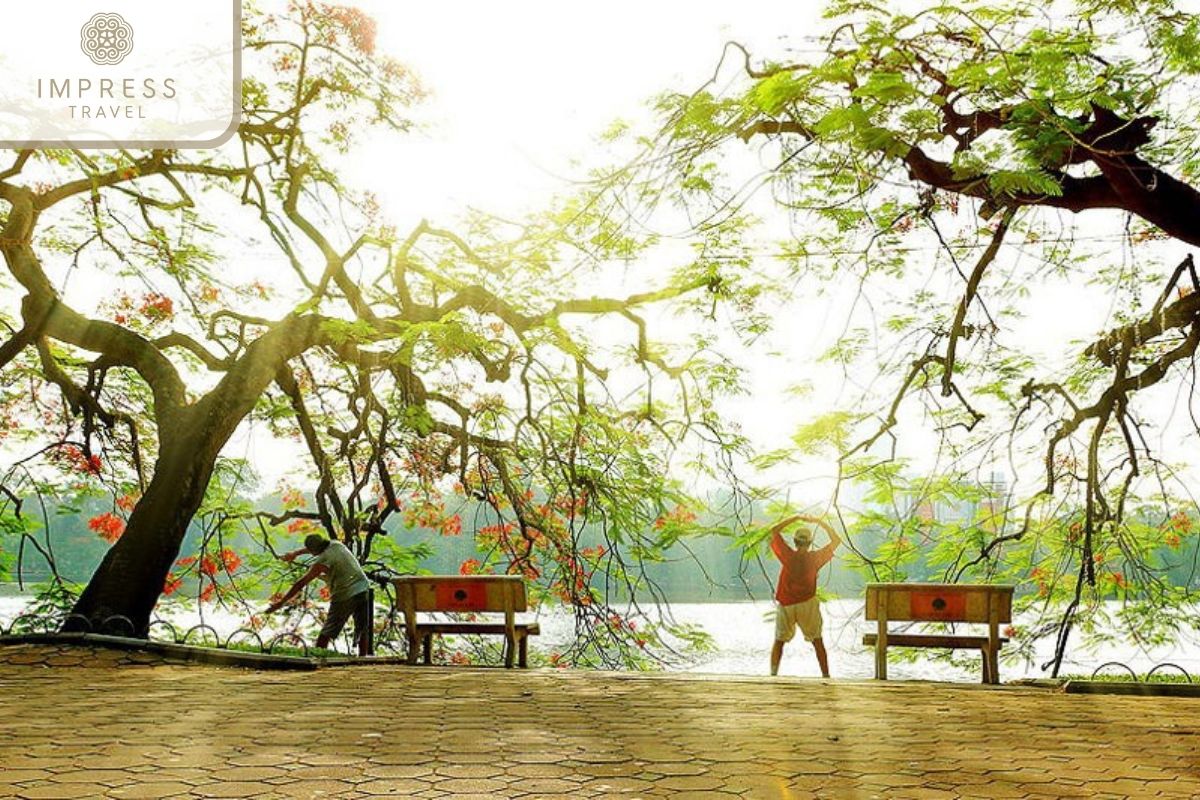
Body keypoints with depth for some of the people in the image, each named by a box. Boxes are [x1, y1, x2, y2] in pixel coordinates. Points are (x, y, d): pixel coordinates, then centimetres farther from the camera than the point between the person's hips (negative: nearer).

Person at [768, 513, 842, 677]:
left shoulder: (788, 556, -12)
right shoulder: (815, 558, -11)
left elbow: (774, 531, 2)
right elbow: (836, 540, 2)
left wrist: (796, 518, 3)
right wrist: (820, 522, 3)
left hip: (786, 605, 0)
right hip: (808, 605, 0)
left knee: (779, 642, 12)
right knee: (818, 642, 10)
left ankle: (773, 675, 4)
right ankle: (826, 676, 7)